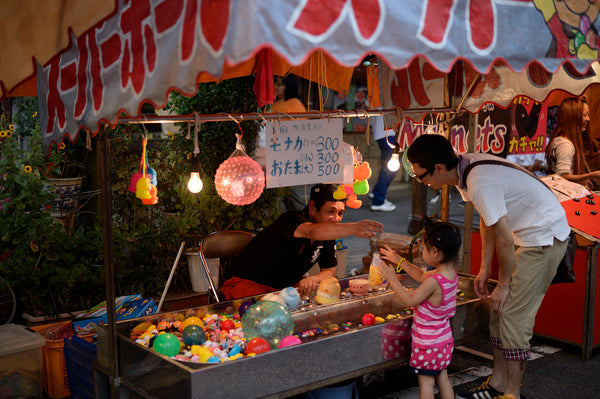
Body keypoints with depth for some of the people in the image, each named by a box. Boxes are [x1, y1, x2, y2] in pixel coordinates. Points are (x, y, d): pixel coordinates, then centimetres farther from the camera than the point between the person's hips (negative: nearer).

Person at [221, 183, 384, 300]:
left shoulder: (328, 235, -3)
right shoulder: (292, 219, -27)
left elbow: (329, 270, 6)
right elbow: (313, 231, -51)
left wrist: (312, 280, -19)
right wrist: (354, 228, -68)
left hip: (287, 285, 7)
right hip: (248, 283, -7)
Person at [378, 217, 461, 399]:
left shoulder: (434, 281, -29)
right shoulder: (452, 273, -2)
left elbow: (410, 300, -19)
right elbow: (422, 276, 13)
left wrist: (392, 279, -13)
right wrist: (400, 261, 16)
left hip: (428, 343, -8)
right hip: (444, 341, 8)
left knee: (426, 383, 3)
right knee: (443, 380, 19)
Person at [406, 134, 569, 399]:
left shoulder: (480, 184, -31)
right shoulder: (465, 167, -1)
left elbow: (504, 240, -24)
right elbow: (486, 220, 9)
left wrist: (503, 285, -10)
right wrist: (484, 270, 10)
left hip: (545, 236, -9)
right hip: (524, 234, 9)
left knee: (514, 313, -8)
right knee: (499, 308, 10)